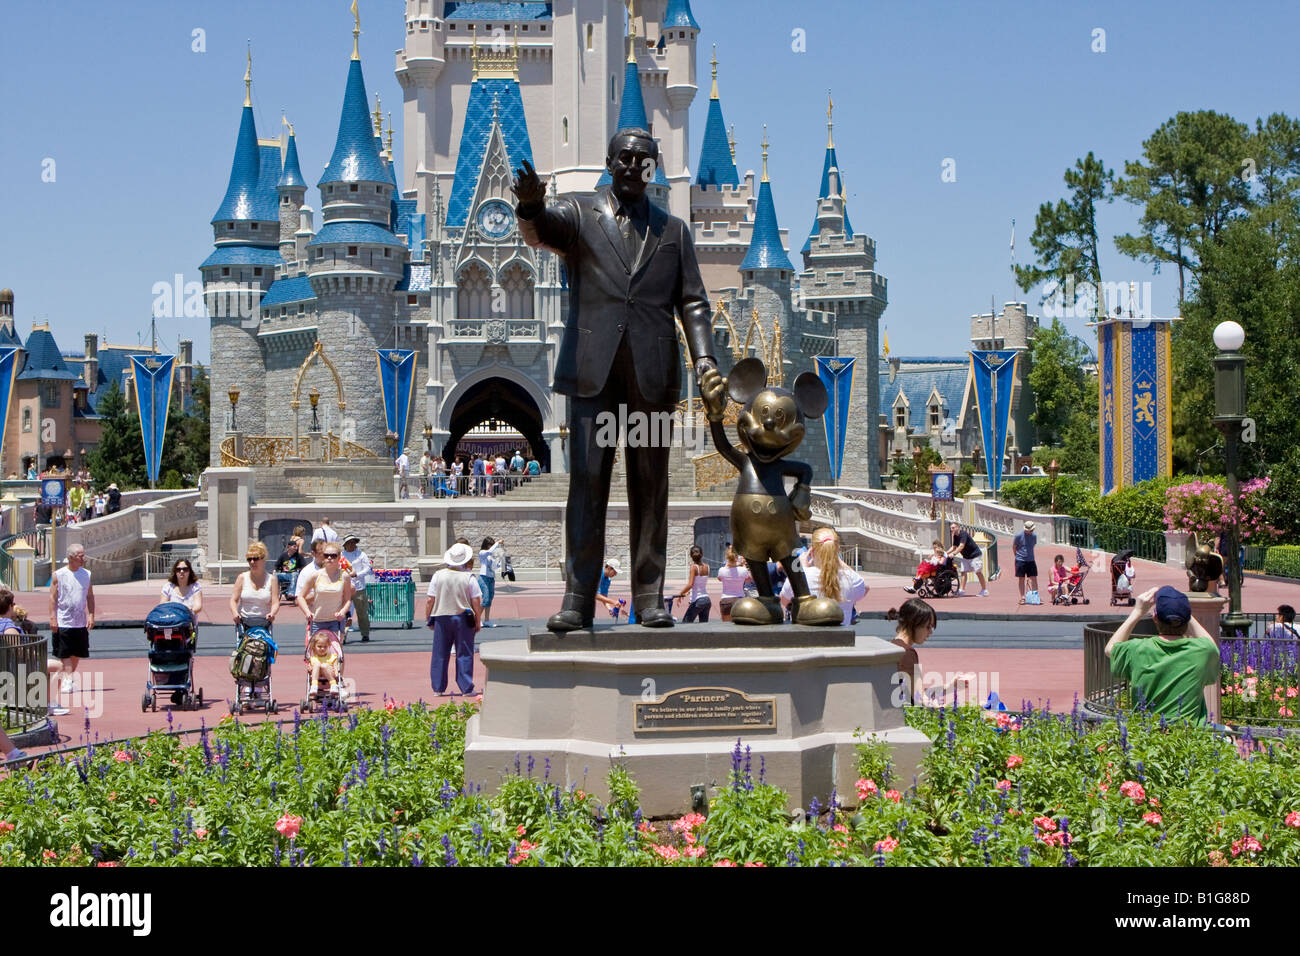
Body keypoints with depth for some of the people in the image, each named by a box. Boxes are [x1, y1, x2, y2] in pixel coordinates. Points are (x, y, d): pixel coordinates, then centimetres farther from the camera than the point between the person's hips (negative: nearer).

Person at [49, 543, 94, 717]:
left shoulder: (86, 574, 7)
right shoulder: (58, 575, -5)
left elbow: (90, 596, 12)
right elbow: (53, 597, -5)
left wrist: (91, 615, 1)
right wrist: (52, 618, -11)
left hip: (81, 623, 4)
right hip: (63, 623, -4)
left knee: (76, 656, 10)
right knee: (64, 657, -5)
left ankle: (69, 678, 25)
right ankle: (65, 680, -6)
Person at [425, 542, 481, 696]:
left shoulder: (438, 575, -3)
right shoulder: (468, 577, -6)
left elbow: (430, 601, -3)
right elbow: (476, 602, -6)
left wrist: (428, 618, 9)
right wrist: (478, 621, 5)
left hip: (442, 618, 1)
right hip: (463, 619, -1)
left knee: (440, 654, 9)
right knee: (464, 654, 5)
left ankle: (438, 688, 13)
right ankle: (466, 688, 5)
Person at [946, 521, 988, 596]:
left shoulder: (963, 534, -22)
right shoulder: (955, 536, 4)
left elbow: (961, 546, -30)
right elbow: (954, 547, 11)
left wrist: (953, 554, -34)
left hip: (975, 555, -8)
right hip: (965, 557, 8)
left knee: (978, 572, -4)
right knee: (963, 572, -1)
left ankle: (984, 590, 4)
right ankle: (962, 590, -2)